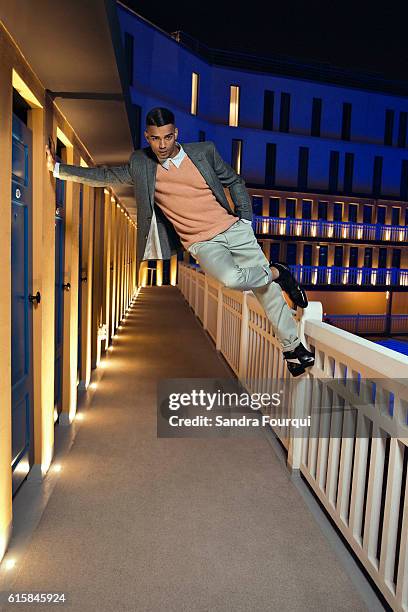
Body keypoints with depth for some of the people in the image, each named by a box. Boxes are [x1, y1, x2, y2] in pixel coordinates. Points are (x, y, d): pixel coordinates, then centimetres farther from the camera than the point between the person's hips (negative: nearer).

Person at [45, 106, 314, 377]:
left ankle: (293, 348, 21)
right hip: (202, 243, -1)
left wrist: (245, 219, 5)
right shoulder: (140, 164, 1)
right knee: (231, 279, -30)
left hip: (232, 228, 2)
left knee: (268, 289, 0)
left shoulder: (204, 151, 2)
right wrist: (57, 167, 3)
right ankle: (278, 273, 3)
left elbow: (234, 181, 13)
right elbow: (103, 175, 7)